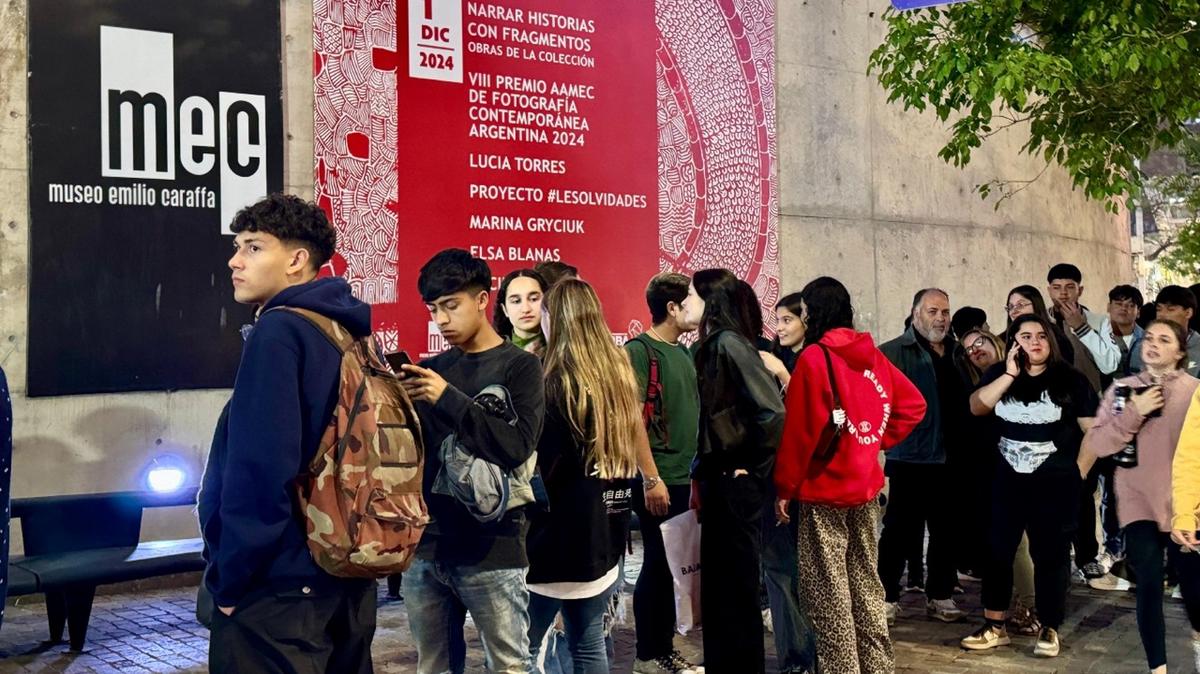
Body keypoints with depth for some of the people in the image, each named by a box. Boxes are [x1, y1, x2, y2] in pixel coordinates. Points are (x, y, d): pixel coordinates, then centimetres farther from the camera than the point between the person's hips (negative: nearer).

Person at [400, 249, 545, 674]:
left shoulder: (520, 367, 0)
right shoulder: (429, 370, 12)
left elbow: (518, 446, -13)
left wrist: (449, 399, -18)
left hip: (491, 549, -4)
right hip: (426, 546, 4)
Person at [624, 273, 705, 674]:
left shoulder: (684, 352, 14)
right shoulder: (639, 349, -10)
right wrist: (650, 478, -18)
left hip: (686, 477, 8)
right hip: (659, 478, -7)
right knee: (658, 564, 0)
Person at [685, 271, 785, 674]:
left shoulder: (729, 343, -16)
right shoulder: (712, 346, 12)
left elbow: (772, 411, -24)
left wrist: (755, 468, -13)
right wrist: (702, 474, 12)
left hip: (736, 485, -9)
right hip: (718, 481, 9)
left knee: (735, 588, 1)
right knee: (718, 584, 16)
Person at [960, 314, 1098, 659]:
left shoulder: (1071, 379, -3)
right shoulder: (998, 374, 5)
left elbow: (1092, 428, -1)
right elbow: (976, 407, -11)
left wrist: (1078, 469, -5)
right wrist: (1010, 374, -15)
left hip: (1056, 484, -2)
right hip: (1006, 481, 3)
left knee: (1050, 554, 5)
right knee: (997, 551, 5)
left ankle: (1049, 630, 16)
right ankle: (994, 626, 15)